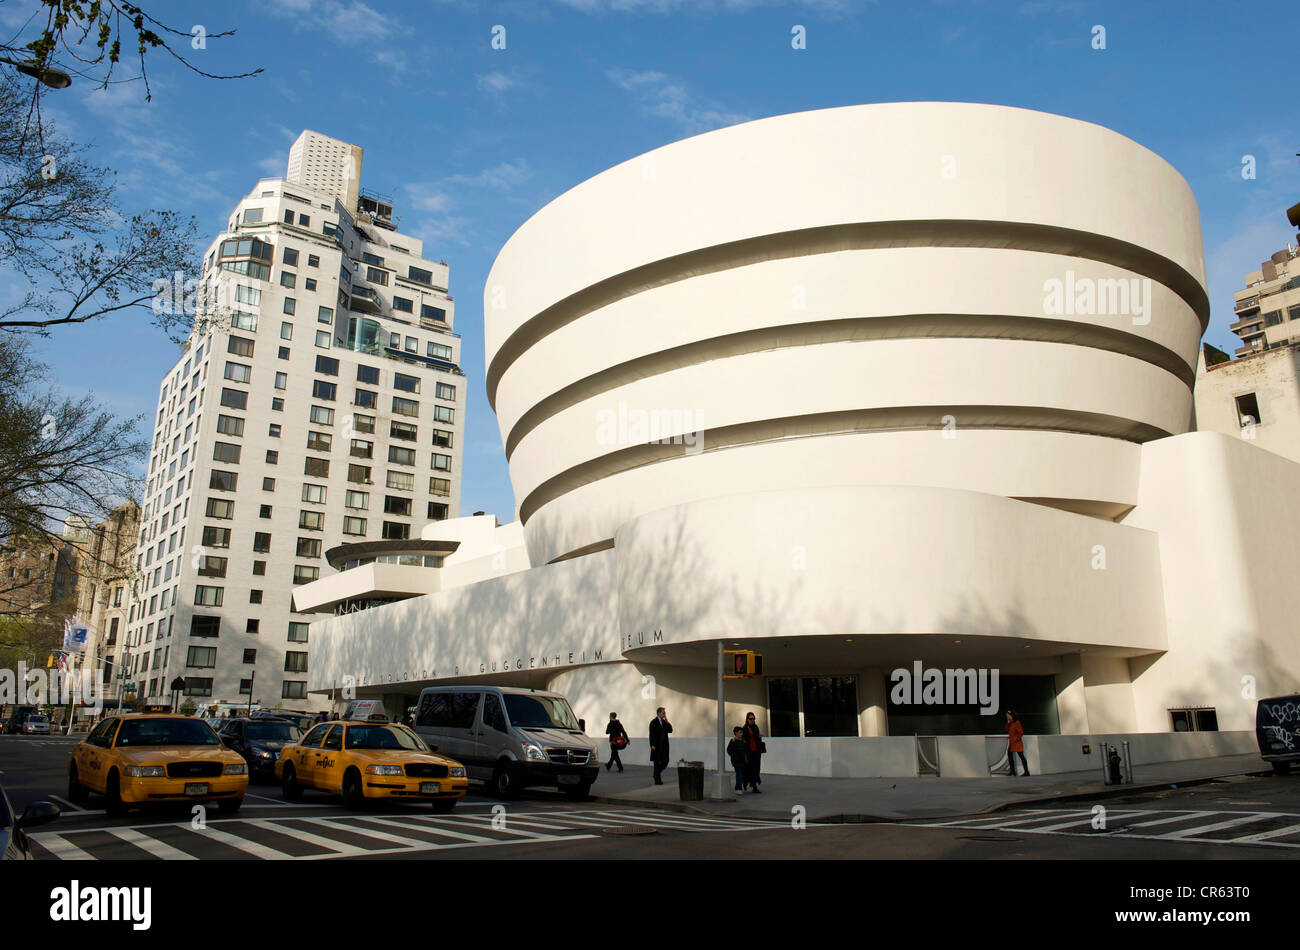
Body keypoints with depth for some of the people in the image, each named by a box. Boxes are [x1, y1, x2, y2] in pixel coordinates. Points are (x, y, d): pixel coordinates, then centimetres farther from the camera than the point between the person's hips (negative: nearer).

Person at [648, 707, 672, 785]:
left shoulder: (664, 722, 13)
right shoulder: (653, 722, -7)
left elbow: (670, 730, 4)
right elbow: (652, 734, -11)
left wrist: (667, 721, -4)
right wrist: (652, 745, -17)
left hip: (664, 745, 6)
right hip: (657, 746, -6)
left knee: (665, 761, 3)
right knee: (657, 763, 0)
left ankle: (657, 774, 25)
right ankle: (657, 780, 9)